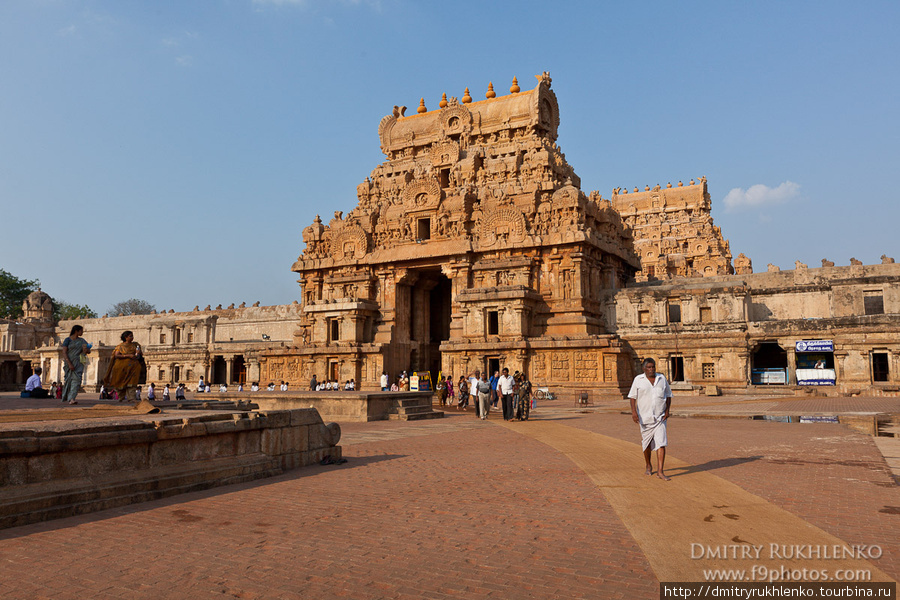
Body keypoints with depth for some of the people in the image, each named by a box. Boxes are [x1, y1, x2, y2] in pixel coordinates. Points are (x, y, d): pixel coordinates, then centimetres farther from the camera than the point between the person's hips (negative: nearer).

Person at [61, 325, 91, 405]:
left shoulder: (82, 341, 13)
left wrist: (86, 350, -12)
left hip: (78, 363, 3)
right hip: (69, 362, -3)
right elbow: (64, 352, -8)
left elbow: (89, 351, 14)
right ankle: (66, 397, 25)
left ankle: (71, 399, -21)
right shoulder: (67, 340, 0)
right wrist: (69, 364, -17)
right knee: (69, 379, 5)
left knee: (76, 379, -13)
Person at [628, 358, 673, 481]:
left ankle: (660, 471, -11)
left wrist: (667, 410, 0)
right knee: (646, 443, 12)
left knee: (661, 442, -11)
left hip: (660, 417, 1)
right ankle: (648, 466, 34)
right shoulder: (638, 380, -1)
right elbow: (633, 396, -2)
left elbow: (668, 395, 13)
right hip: (645, 417, -1)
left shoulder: (662, 379, 5)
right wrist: (634, 411, -14)